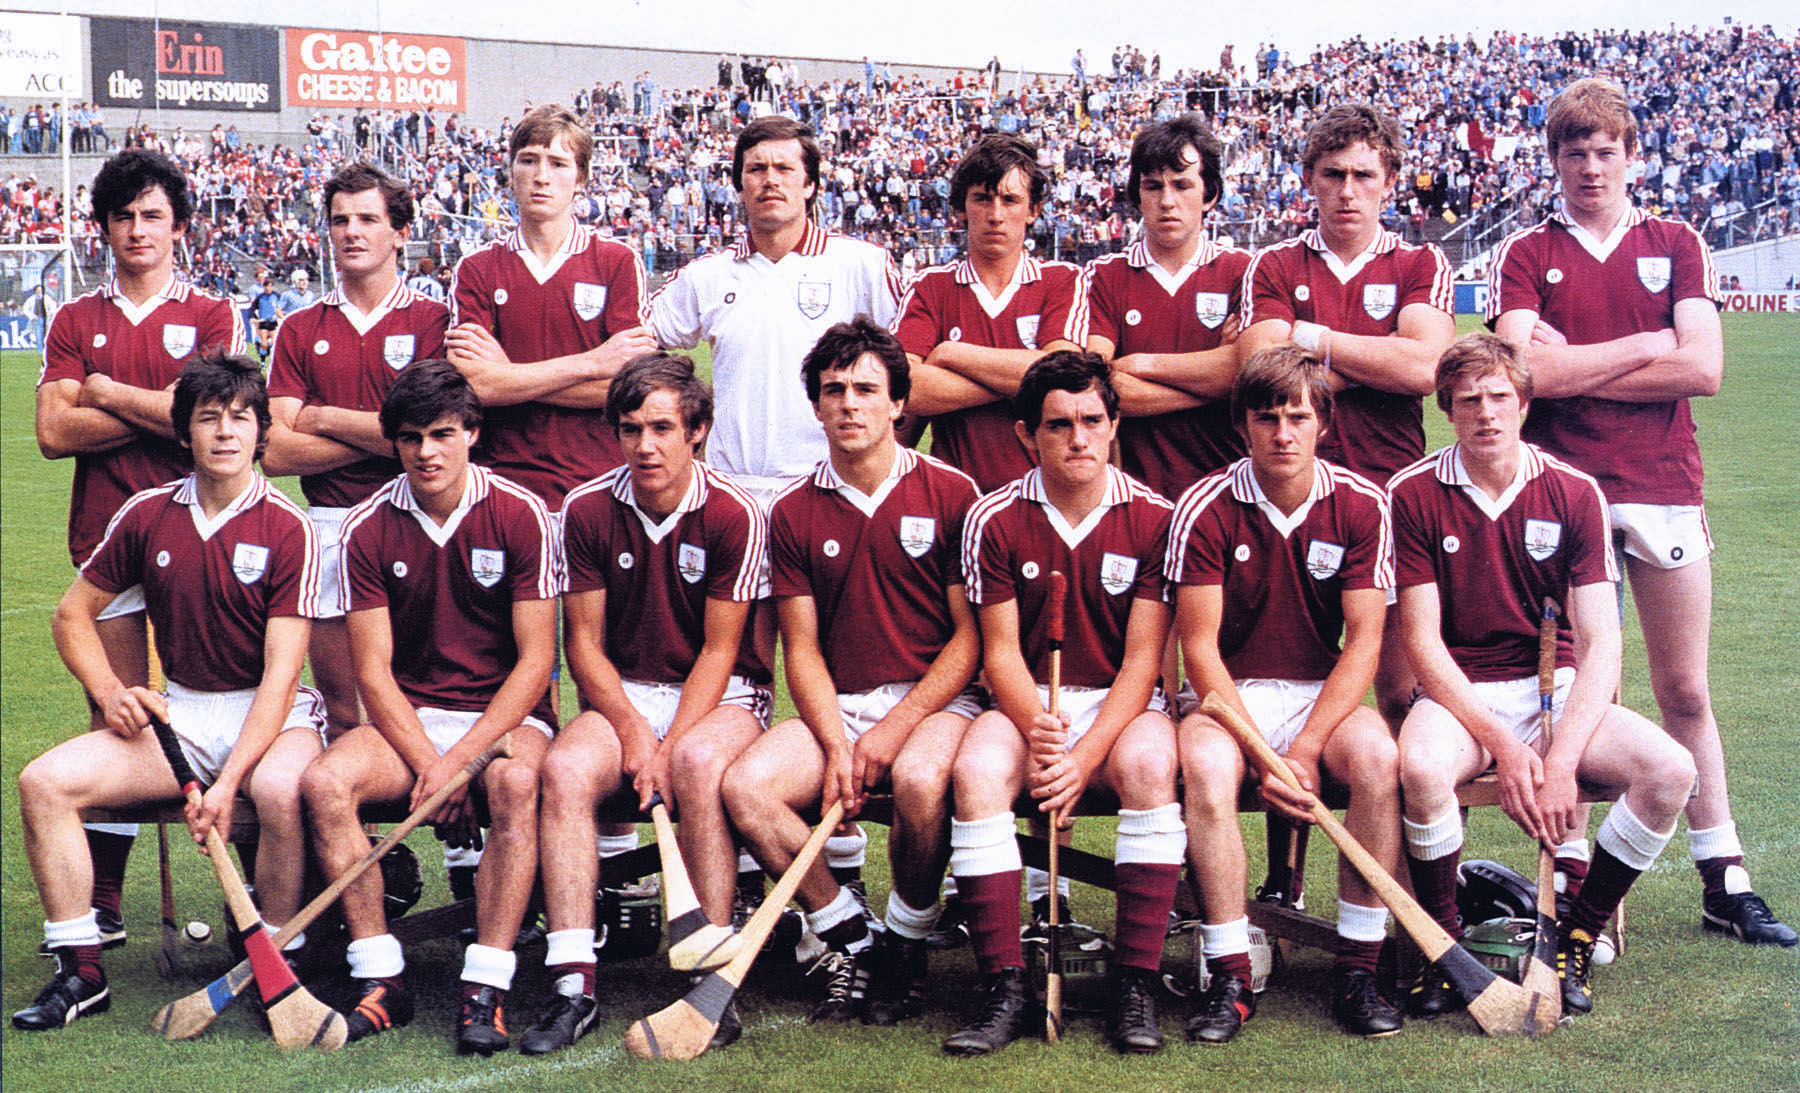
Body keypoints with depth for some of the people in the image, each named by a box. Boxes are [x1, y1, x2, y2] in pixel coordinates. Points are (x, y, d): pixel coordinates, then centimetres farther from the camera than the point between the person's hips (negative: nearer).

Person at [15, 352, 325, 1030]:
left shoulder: (288, 530, -10)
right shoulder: (147, 515, 4)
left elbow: (280, 675, -17)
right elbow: (73, 614, 16)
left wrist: (229, 781, -27)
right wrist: (110, 691, -2)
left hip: (270, 714, -5)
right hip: (177, 714, 5)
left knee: (280, 789, -38)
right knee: (43, 782, -15)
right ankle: (80, 973, -4)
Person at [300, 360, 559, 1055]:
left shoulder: (521, 515, -6)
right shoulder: (368, 528, 0)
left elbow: (535, 660, -8)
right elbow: (373, 669, -2)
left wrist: (462, 758, -18)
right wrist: (427, 763, -17)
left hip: (506, 713, -2)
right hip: (407, 718, 3)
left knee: (513, 782, -36)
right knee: (324, 782, -26)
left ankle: (486, 990, -31)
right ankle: (380, 979, -18)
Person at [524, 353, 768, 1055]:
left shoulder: (733, 515, -9)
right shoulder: (588, 510, -1)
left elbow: (718, 650, -9)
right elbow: (585, 644, 2)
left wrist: (671, 747, -20)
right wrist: (633, 731, -14)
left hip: (718, 695, -2)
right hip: (622, 695, 3)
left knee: (699, 762, -36)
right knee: (565, 768, -29)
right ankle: (573, 984, -30)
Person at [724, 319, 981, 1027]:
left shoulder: (951, 494, 0)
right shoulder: (794, 512, 9)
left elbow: (971, 637, -2)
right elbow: (802, 649, 7)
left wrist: (894, 730, -13)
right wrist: (836, 744, -11)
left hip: (936, 699, -3)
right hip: (836, 708, 3)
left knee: (919, 779, -36)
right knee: (745, 785, -24)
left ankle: (908, 948, -8)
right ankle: (848, 939, -5)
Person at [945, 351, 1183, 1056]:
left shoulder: (1152, 517, -4)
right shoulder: (994, 520, -1)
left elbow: (1141, 660, -7)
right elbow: (1002, 652, -2)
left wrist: (1086, 756, -21)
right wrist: (1035, 732, -23)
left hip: (1122, 704, -1)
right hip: (1025, 704, 1)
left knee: (1148, 764, -34)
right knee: (977, 770, -31)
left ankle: (1136, 985, -26)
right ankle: (1004, 989, -24)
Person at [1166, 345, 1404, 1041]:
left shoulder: (1360, 504, -2)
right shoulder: (1206, 508, -7)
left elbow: (1365, 639, -5)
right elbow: (1199, 646, -9)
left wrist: (1307, 748, -18)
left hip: (1325, 695, 2)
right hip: (1229, 697, -1)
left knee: (1377, 755, -31)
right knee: (1205, 765, -34)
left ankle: (1357, 970, -19)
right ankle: (1230, 977, -24)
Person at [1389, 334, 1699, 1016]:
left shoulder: (1573, 493, -1)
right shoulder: (1414, 495, -4)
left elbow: (1600, 644, -6)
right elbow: (1422, 643, -7)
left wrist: (1562, 760, -20)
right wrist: (1501, 744, -19)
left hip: (1558, 688, 2)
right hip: (1457, 696, -2)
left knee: (1670, 770, -23)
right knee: (1421, 767, -36)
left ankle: (1575, 939, -4)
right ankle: (1442, 942, -10)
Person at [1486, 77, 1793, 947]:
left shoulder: (1677, 246, 10)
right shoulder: (1525, 256, 6)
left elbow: (1703, 368, -4)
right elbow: (1525, 370, -10)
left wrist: (1574, 368, -6)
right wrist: (1646, 346, -5)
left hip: (1665, 489, 2)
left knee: (1685, 691, 8)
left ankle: (1724, 884, 16)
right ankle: (1572, 882, 11)